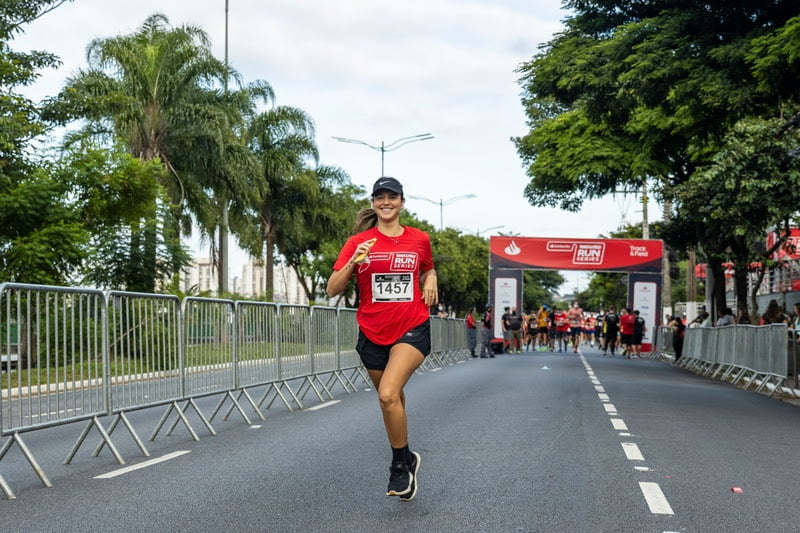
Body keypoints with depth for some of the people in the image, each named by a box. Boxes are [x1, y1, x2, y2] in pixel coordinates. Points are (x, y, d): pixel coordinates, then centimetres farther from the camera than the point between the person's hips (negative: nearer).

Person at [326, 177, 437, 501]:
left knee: (388, 394, -22)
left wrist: (430, 281, 2)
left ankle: (400, 466, -3)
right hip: (373, 334, 2)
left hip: (412, 329, -2)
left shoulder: (419, 239, 3)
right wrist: (353, 262, -21)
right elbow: (332, 290, -5)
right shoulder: (359, 242, 0)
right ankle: (407, 458, 37)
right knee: (391, 400, 14)